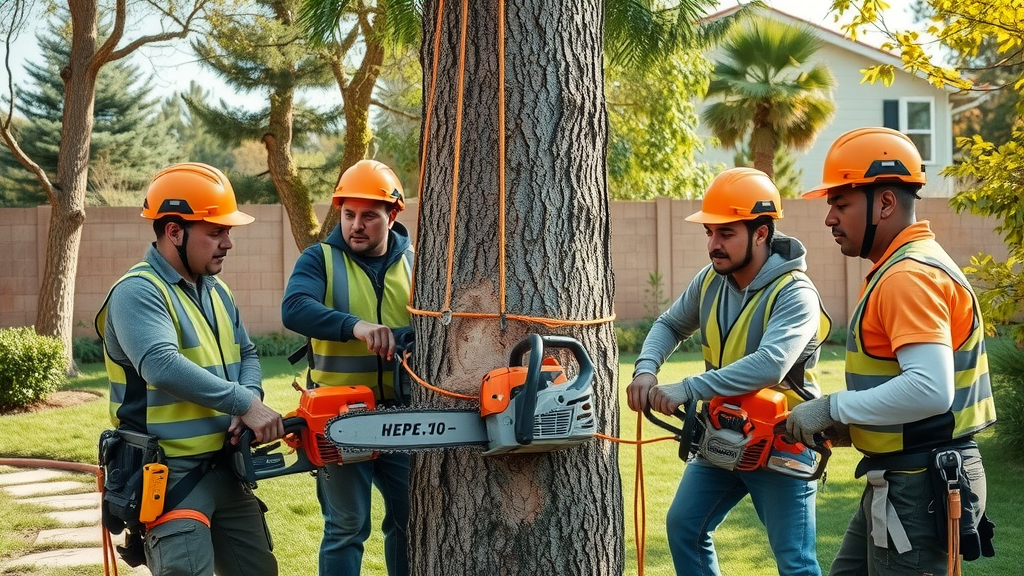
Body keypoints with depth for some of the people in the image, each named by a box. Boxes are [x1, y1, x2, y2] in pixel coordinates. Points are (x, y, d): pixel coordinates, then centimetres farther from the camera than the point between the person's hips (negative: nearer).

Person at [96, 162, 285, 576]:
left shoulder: (216, 291, 12)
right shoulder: (138, 292, -16)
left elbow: (246, 355, 14)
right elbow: (163, 366, -30)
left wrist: (249, 400, -9)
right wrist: (245, 403, -26)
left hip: (226, 468, 9)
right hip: (169, 475, -9)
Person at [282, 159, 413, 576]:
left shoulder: (415, 263, 6)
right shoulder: (320, 259, -4)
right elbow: (295, 308, -24)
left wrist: (401, 338, -26)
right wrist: (355, 327, -39)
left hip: (403, 415, 3)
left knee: (411, 518, 15)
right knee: (346, 527, 3)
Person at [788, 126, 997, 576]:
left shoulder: (910, 276, -20)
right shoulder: (904, 267, 13)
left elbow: (930, 389, -31)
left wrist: (832, 408, -22)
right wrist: (844, 421, 8)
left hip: (917, 487, -10)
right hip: (900, 482, 10)